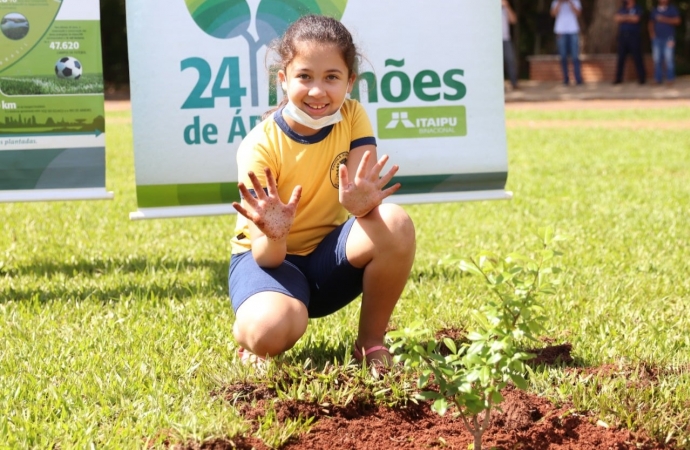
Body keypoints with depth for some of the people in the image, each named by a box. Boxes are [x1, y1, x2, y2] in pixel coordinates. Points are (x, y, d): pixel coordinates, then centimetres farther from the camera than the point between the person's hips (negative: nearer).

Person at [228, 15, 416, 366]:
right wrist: (274, 235, -48)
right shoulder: (260, 147, -19)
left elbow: (364, 197, -21)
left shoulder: (352, 117, -10)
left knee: (395, 224, -29)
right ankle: (250, 337, 2)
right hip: (271, 257, -3)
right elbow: (266, 258, -23)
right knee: (272, 329, -38)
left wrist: (362, 203, -46)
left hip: (330, 255, 4)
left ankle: (371, 342, -8)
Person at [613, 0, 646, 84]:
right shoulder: (622, 9, 17)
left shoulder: (637, 9, 5)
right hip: (622, 35, 4)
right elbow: (617, 18, 2)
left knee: (637, 58, -5)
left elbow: (636, 19, -11)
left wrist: (624, 18, 1)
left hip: (633, 35, -4)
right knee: (621, 58, 2)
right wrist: (629, 18, -6)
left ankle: (642, 78, 0)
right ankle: (618, 78, 6)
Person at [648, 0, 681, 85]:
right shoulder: (654, 11, 16)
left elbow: (677, 21, -5)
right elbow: (651, 23, 20)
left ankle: (670, 79, -5)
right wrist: (652, 33, 2)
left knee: (669, 58, -10)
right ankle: (658, 79, 4)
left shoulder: (673, 9, 6)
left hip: (668, 38, -3)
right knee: (657, 59, -1)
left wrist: (664, 19, -13)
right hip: (657, 39, 3)